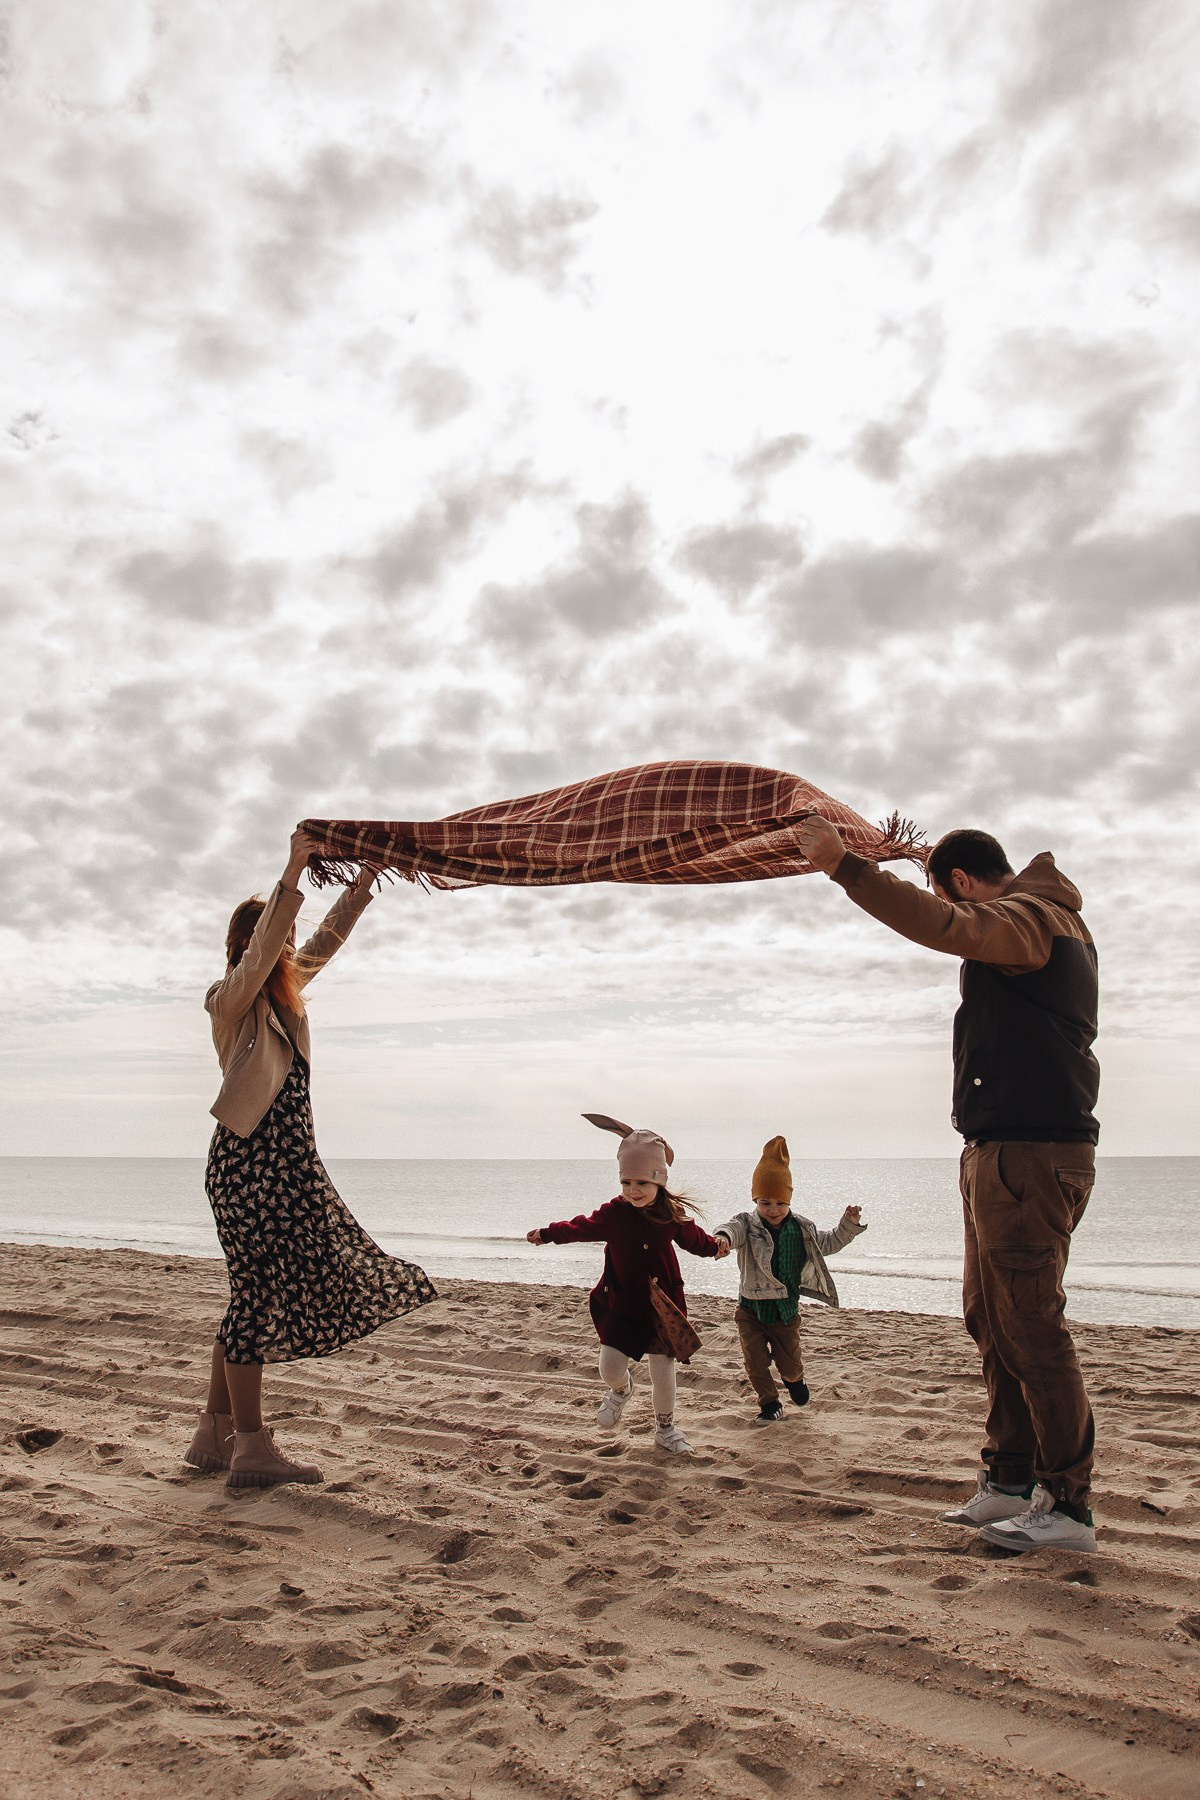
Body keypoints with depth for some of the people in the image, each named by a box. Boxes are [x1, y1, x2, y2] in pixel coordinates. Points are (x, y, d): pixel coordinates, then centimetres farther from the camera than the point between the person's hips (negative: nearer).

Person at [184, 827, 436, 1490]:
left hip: (287, 1163, 9)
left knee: (259, 1298, 10)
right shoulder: (230, 997, -6)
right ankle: (251, 1447, 0)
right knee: (254, 1295, -6)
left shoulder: (281, 995, 16)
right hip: (250, 1159, -9)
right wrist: (292, 875, -30)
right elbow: (261, 950, -24)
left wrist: (363, 883, 13)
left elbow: (324, 942, 20)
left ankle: (215, 1435, 19)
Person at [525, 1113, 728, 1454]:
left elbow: (692, 1238, 10)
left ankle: (665, 1429, 33)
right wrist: (548, 1233, 2)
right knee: (610, 1368, -7)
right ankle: (621, 1389, 33)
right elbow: (583, 1227, 5)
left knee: (663, 1372, 7)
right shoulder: (614, 1213, -11)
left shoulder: (673, 1214, -10)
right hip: (621, 1303, 0)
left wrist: (714, 1245, -4)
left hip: (662, 1304, 0)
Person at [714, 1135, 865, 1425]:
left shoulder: (802, 1229, -3)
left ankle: (794, 1379, 47)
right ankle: (770, 1404, 23)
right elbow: (733, 1229, -39)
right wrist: (723, 1238, -63)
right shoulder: (747, 1225, -15)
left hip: (786, 1311, 2)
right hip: (751, 1310, -2)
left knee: (790, 1361, 10)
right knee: (756, 1361, -2)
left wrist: (848, 1225, -1)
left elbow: (827, 1243, 14)